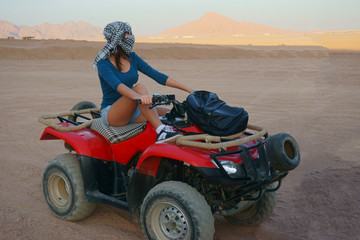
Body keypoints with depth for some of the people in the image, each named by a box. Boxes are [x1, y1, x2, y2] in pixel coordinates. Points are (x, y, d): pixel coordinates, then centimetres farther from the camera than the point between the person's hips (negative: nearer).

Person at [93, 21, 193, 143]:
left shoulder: (132, 58, 6)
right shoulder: (104, 64, -12)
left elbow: (158, 76, 2)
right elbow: (117, 85, -32)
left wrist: (189, 89, -5)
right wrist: (138, 97, -51)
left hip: (132, 112, 7)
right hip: (110, 113, -7)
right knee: (139, 87, -33)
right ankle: (161, 132, -42)